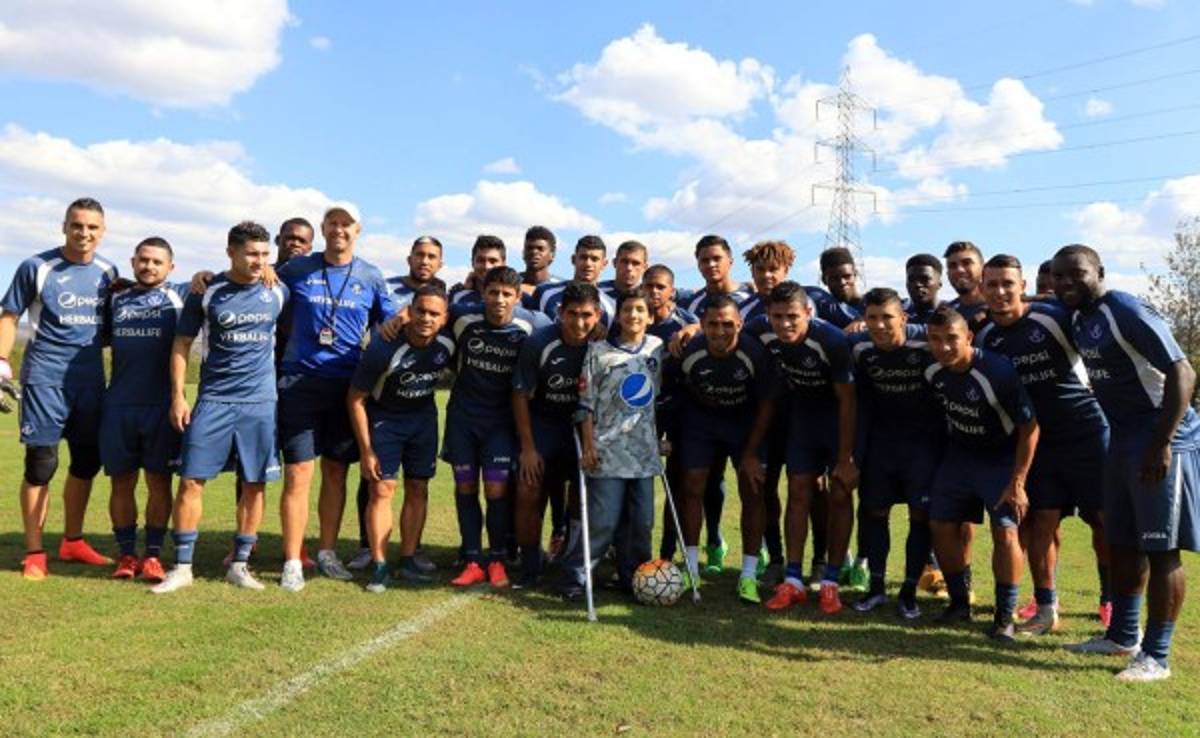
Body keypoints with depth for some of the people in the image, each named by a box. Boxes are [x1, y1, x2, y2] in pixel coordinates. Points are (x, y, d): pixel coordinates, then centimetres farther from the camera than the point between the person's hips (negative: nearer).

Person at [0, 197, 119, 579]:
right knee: (41, 464, -2)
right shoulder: (36, 267, -4)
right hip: (45, 378, -4)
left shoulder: (108, 272, 8)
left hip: (90, 380, 4)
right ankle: (34, 553, 10)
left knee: (87, 462, 11)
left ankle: (72, 541, 28)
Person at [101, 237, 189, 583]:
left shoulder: (181, 296, 6)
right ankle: (126, 554, 16)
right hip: (118, 405, 3)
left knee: (159, 481, 1)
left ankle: (153, 555, 9)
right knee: (122, 481, 6)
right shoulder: (116, 299, 15)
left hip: (162, 405, -2)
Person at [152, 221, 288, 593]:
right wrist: (177, 396, -3)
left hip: (260, 401, 2)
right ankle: (182, 566, 8)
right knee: (191, 480, -3)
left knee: (254, 484, 4)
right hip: (213, 399, -1)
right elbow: (182, 344, 4)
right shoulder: (206, 292, 0)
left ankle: (239, 565, 17)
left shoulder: (277, 293, 5)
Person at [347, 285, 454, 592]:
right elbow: (356, 399, -18)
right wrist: (366, 451, -17)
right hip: (384, 417, -4)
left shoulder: (447, 345, -16)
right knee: (382, 489, -8)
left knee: (418, 489, 5)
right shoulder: (384, 347, -27)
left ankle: (408, 561, 16)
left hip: (423, 416, 4)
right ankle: (379, 566, 0)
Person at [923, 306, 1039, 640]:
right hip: (959, 454, 5)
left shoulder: (998, 371, -29)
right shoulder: (933, 371, -12)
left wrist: (1017, 482, -22)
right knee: (942, 525, 3)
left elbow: (1029, 427, -22)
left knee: (1005, 531, -15)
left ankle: (1005, 615, 1)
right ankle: (959, 601, 21)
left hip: (1000, 457, -5)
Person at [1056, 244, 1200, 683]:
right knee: (1122, 544, 16)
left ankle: (1156, 657, 7)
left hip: (1161, 440, -9)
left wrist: (1163, 444, -27)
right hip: (1122, 440, 9)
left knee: (1160, 549, -2)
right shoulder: (1079, 320, 8)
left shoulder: (1127, 313, -18)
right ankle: (1122, 637, 30)